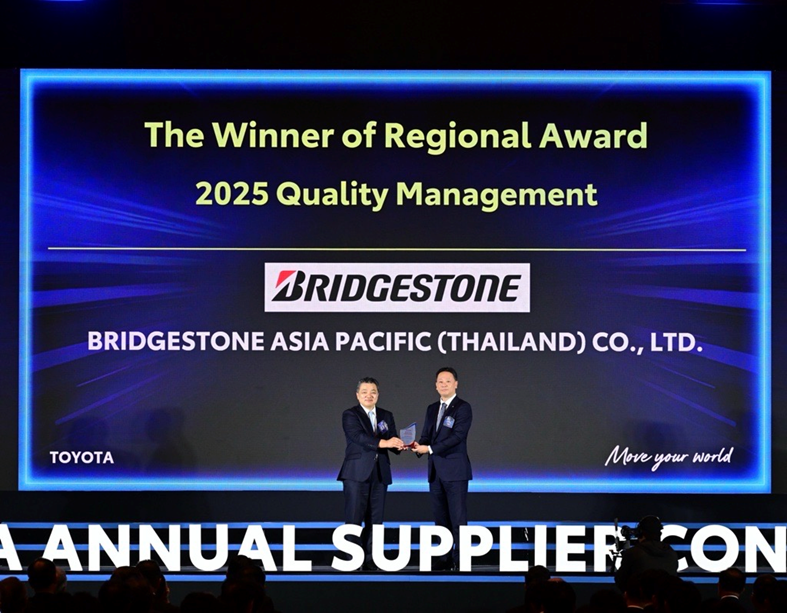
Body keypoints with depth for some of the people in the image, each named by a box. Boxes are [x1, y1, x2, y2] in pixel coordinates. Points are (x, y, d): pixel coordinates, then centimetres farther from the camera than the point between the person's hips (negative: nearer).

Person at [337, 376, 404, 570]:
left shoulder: (386, 416, 15)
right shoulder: (350, 415, -1)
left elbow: (392, 442, 6)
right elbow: (357, 436, -19)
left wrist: (398, 445, -19)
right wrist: (383, 442, -30)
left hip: (380, 474, 5)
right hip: (357, 473, -5)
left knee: (375, 519, 4)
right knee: (354, 518, -8)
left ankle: (369, 559, 9)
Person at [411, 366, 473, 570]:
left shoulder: (463, 408, -6)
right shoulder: (432, 409, 17)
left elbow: (457, 436, -16)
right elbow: (426, 436, 15)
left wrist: (430, 448, -19)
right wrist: (419, 446, -8)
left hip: (455, 470, -7)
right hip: (435, 470, 7)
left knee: (457, 517, -7)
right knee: (440, 518, 9)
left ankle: (459, 560, -6)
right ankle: (445, 559, 14)